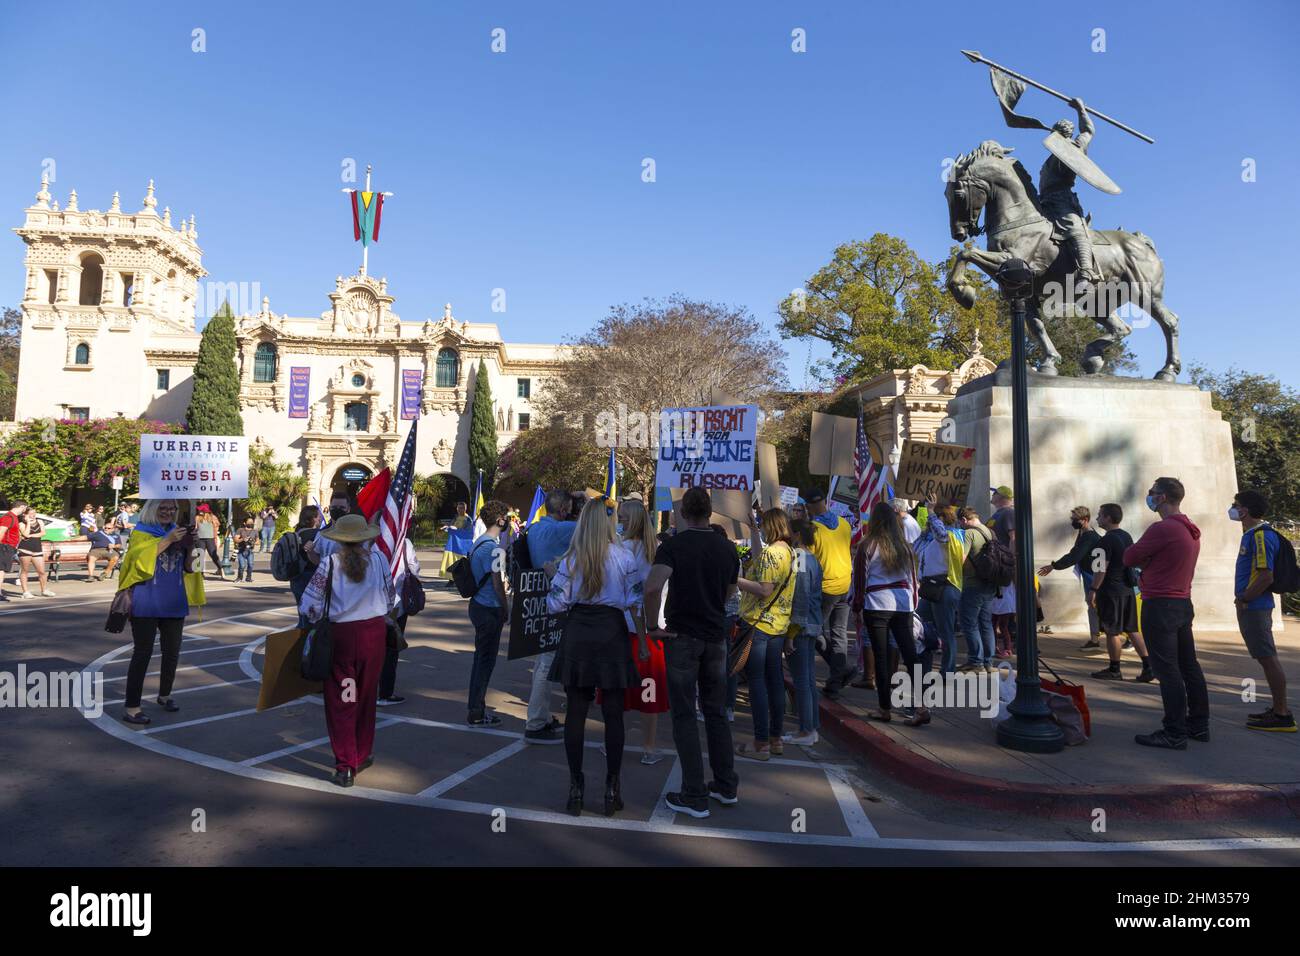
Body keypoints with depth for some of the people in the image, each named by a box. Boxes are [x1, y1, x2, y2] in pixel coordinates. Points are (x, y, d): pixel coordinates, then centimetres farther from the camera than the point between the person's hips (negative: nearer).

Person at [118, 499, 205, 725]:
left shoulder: (178, 532, 11)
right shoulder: (140, 533, -3)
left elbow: (188, 568, 9)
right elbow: (140, 559, -22)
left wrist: (190, 548, -9)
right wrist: (168, 540, -26)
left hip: (173, 603, 5)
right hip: (146, 603, -5)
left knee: (172, 651, 13)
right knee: (143, 653, -4)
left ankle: (164, 695, 32)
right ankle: (131, 707, 3)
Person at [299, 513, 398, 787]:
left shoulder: (330, 563, -7)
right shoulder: (378, 557, -2)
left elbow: (308, 605, -8)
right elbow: (391, 596, 7)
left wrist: (319, 619, 11)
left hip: (341, 635, -2)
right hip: (374, 633, 2)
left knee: (341, 702, 7)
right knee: (366, 697, 17)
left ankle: (346, 767, 6)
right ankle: (363, 755, 32)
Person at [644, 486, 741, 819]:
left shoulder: (673, 545, -11)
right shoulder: (727, 548, 5)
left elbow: (653, 587, -26)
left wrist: (654, 625, -14)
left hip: (682, 638, -4)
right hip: (715, 638, 5)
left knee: (684, 716, 3)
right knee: (716, 713, 16)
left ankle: (694, 797, 6)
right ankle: (726, 787, 23)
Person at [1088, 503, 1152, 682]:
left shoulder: (1107, 540, -16)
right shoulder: (1127, 536, 13)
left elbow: (1101, 569, -19)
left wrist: (1093, 590, -14)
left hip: (1111, 591, -9)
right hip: (1128, 589, 9)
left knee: (1112, 632, 0)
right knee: (1132, 630, 12)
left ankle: (1114, 670, 8)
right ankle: (1148, 667, 8)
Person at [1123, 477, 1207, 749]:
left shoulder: (1162, 529, -18)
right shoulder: (1191, 530, 11)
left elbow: (1129, 558, -12)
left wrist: (1143, 562, 5)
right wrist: (1147, 564, 3)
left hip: (1160, 606, -9)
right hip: (1183, 603, 9)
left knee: (1167, 671, -5)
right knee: (1189, 667, 15)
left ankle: (1175, 733, -1)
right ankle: (1199, 725, 23)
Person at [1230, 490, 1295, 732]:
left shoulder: (1261, 535, -16)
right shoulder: (1251, 534, 15)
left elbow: (1266, 577, -22)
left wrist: (1243, 599, -15)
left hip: (1254, 607, -10)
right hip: (1250, 607, 10)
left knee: (1268, 658, -5)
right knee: (1266, 658, 14)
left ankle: (1282, 717, 0)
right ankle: (1278, 709, 22)